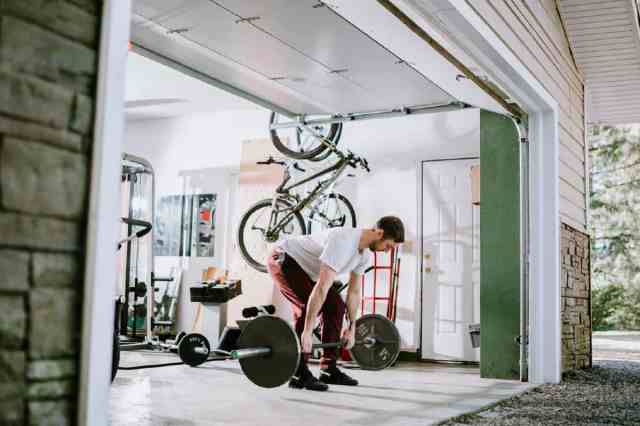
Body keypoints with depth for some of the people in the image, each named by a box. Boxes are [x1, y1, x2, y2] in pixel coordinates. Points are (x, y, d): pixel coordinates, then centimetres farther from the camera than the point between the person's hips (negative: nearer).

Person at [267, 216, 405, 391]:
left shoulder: (364, 255, -5)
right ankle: (298, 375, -17)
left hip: (304, 265, 10)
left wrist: (351, 328, 9)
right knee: (307, 307, -25)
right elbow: (321, 288, -41)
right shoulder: (342, 243, -36)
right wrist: (307, 332, -42)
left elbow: (354, 292, 7)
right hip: (283, 259, -10)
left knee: (336, 305, 2)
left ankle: (329, 370, 7)